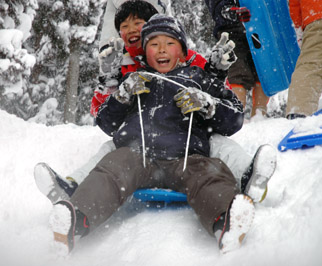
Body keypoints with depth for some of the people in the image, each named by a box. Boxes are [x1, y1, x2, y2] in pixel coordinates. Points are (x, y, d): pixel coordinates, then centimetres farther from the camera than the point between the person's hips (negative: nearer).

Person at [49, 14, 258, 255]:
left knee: (208, 172, -32)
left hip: (184, 159, -1)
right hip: (135, 155, 1)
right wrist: (123, 95, 9)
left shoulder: (198, 79, 28)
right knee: (113, 169, -30)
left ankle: (226, 221, -62)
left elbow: (234, 119, 21)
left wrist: (205, 103, 1)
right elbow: (106, 124, 28)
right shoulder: (135, 80, 32)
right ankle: (76, 220, -54)